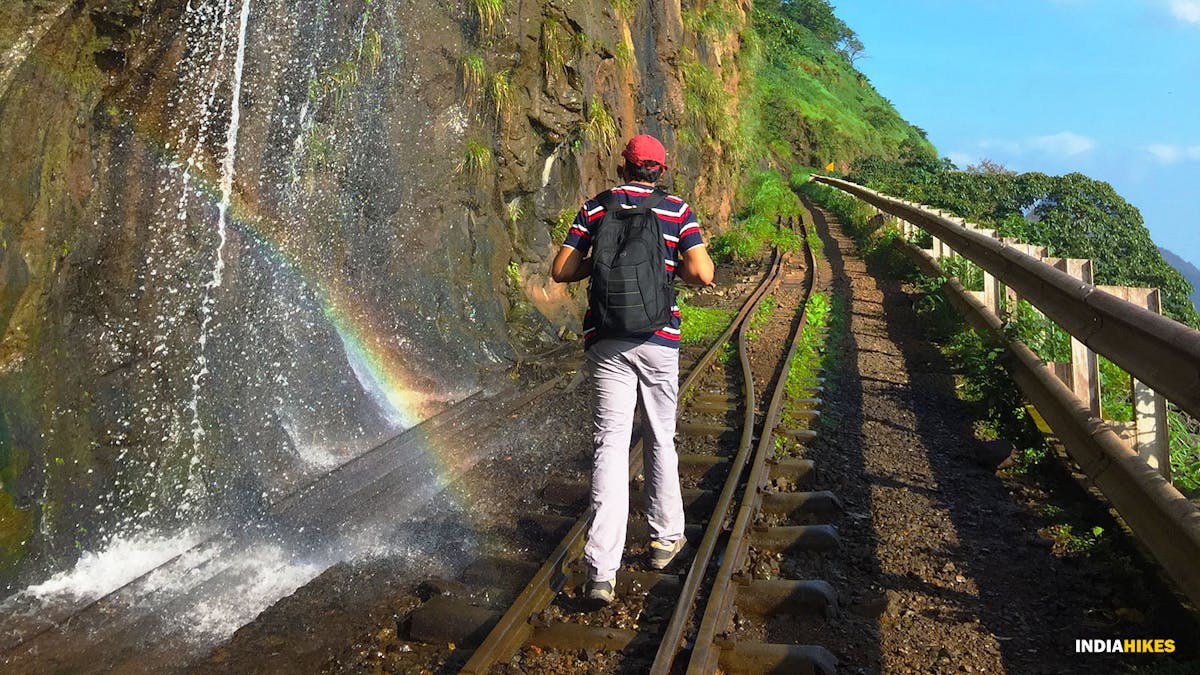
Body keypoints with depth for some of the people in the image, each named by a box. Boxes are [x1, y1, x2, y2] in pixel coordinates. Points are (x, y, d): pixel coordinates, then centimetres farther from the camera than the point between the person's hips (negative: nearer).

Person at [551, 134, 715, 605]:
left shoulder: (595, 207, 5)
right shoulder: (677, 211, 2)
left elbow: (561, 271, 2)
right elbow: (703, 274, -8)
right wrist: (672, 266, 13)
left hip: (607, 340, 0)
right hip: (659, 340, 0)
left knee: (609, 445, -3)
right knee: (660, 439, 17)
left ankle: (601, 571, -11)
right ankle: (665, 538, 32)